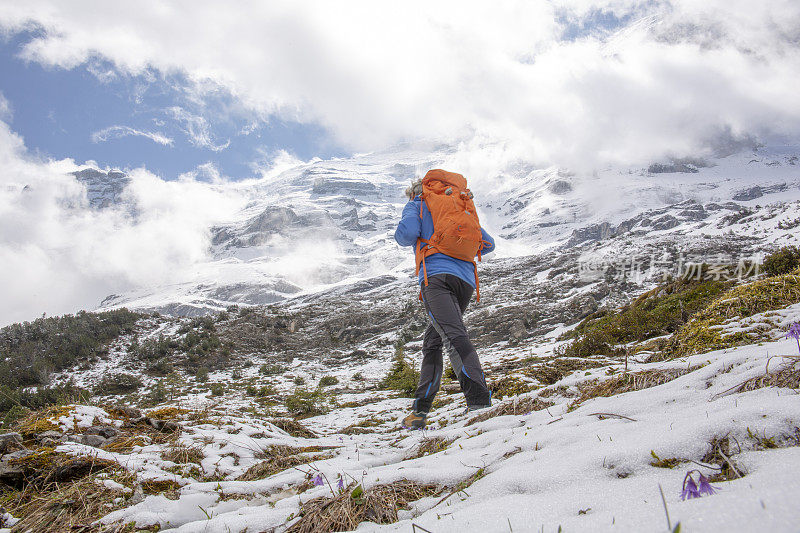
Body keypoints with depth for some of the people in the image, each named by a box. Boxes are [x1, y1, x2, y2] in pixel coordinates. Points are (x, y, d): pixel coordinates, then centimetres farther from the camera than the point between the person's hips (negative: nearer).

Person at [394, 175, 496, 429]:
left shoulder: (416, 206, 17)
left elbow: (407, 233, -4)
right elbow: (487, 244, 29)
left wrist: (404, 238, 19)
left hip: (436, 275, -6)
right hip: (466, 280, 6)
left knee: (454, 336, -24)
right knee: (432, 341, 14)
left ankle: (479, 400, -42)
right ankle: (421, 408, 9)